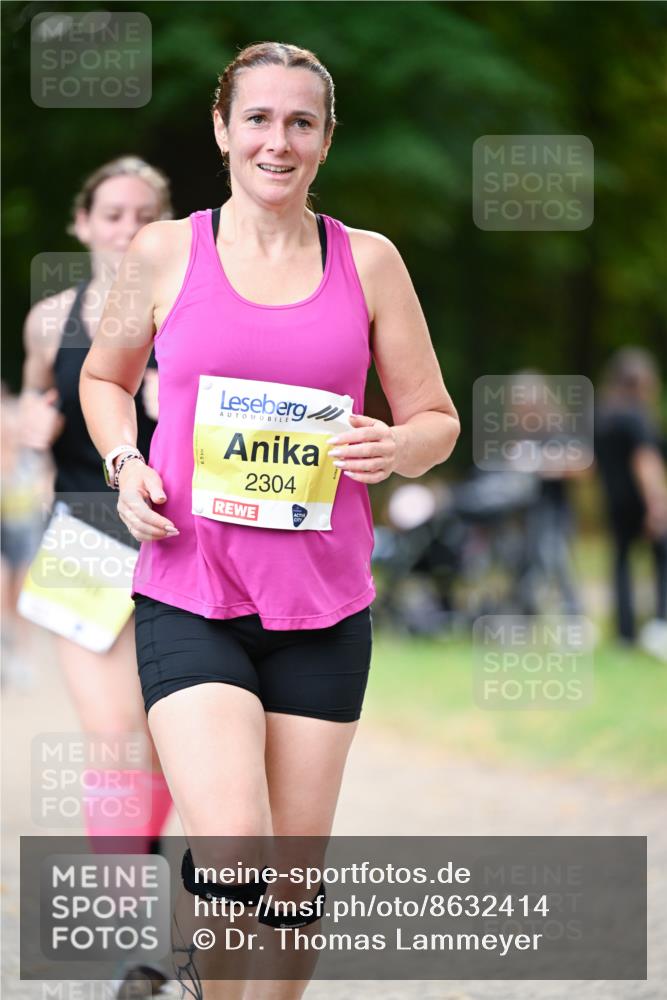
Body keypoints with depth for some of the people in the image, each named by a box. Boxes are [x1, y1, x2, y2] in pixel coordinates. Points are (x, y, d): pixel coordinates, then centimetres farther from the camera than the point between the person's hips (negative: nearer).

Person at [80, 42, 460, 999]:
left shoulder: (369, 262, 4)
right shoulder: (165, 253, 2)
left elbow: (436, 419, 10)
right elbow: (105, 378, 18)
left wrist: (395, 448, -12)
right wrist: (127, 466, -1)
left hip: (325, 605, 2)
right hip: (189, 599, -2)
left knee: (294, 877, 7)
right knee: (230, 853, -18)